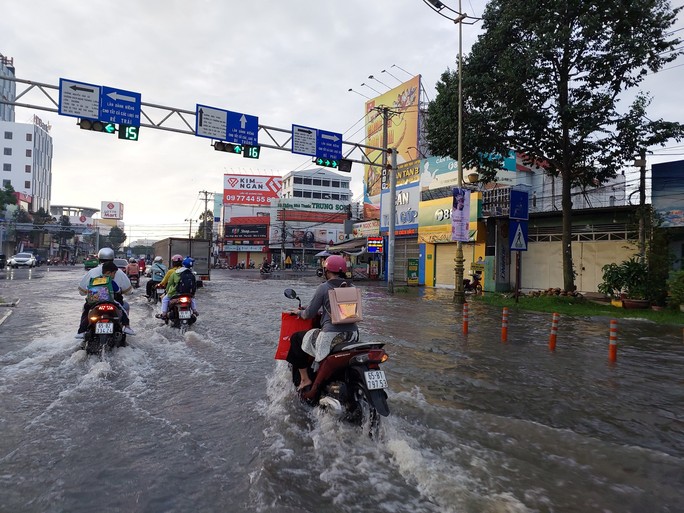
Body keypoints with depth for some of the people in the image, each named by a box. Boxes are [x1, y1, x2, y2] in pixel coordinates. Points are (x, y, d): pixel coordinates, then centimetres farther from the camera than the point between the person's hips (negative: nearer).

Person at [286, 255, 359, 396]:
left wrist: (299, 312, 19)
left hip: (331, 335, -6)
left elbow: (309, 314, -3)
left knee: (296, 339, 15)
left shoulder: (324, 287, -6)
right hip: (352, 335, 7)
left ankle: (305, 379, 11)